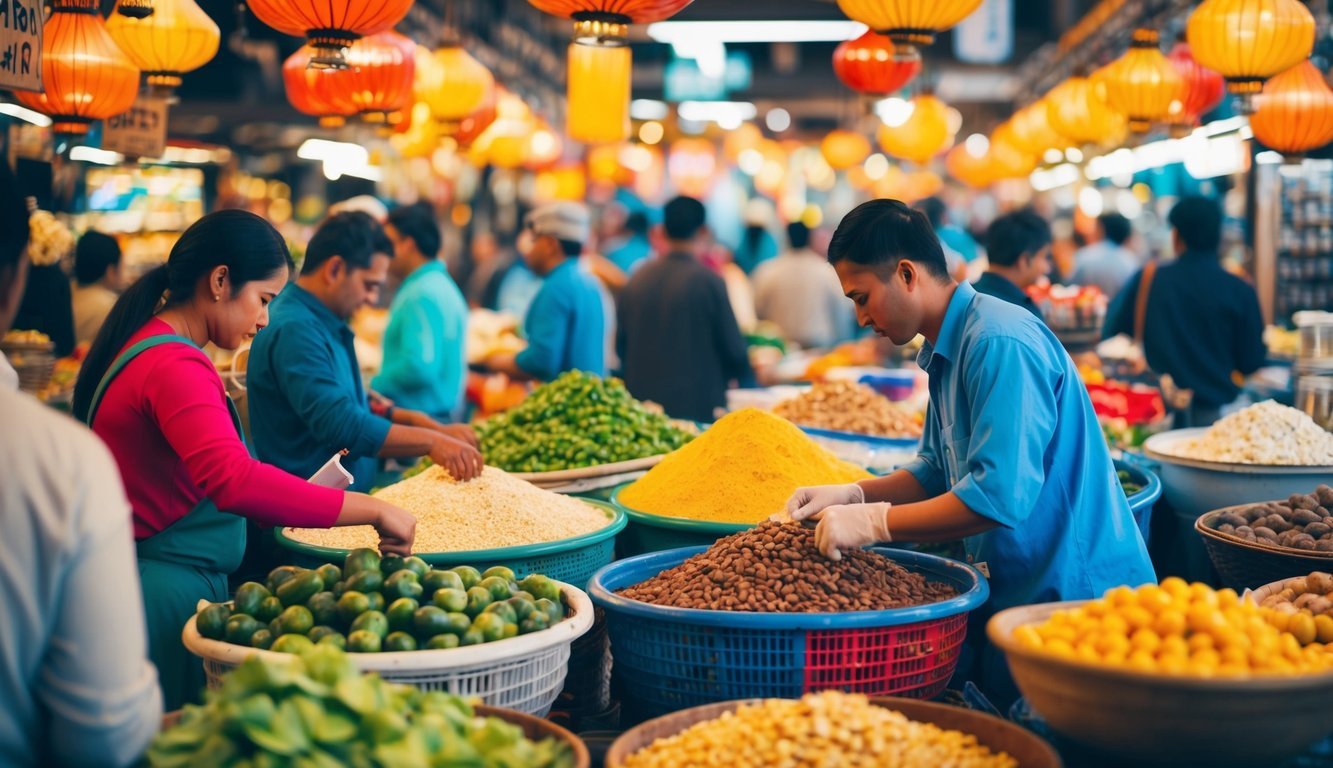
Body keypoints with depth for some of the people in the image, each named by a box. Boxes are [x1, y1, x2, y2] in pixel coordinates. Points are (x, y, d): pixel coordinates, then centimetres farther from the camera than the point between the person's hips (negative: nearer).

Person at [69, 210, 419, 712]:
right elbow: (234, 479, -35)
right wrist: (374, 510, -32)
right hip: (169, 591, -10)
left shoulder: (140, 345, 12)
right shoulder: (176, 367, -20)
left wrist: (277, 506, 10)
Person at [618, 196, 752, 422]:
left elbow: (621, 345, 11)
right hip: (698, 408, -5)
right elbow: (734, 350, -4)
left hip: (642, 404, 5)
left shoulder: (637, 279, 5)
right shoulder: (708, 281, -9)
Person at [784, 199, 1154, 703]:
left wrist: (871, 523, -22)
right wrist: (853, 495, 4)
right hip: (1016, 600, 10)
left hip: (1078, 594, -10)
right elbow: (937, 472, 21)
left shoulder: (1000, 344, -21)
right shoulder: (949, 352, 12)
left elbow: (999, 495, -29)